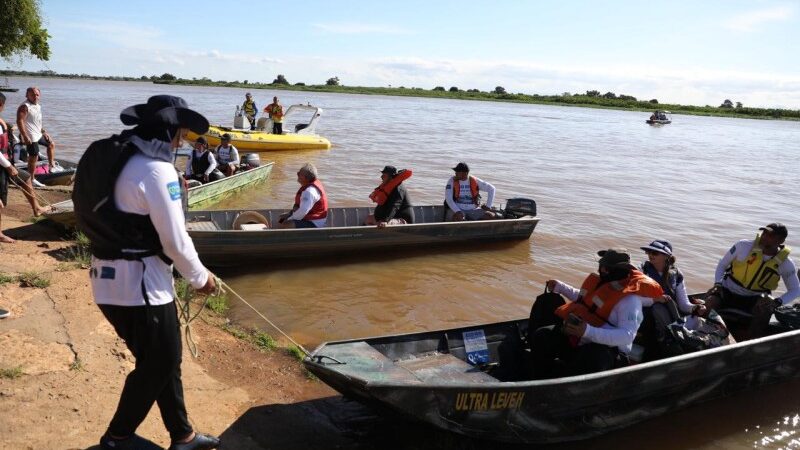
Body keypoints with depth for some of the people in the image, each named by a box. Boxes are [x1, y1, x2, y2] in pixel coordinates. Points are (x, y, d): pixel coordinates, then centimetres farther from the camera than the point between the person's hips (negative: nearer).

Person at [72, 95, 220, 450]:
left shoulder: (114, 157, 9)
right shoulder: (156, 170, -19)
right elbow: (175, 240, -18)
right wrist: (200, 278, 0)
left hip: (110, 278, 9)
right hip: (138, 285, -9)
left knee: (165, 358, 19)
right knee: (158, 364, 10)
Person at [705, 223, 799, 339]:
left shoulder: (785, 263, -9)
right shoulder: (744, 246, -14)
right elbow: (722, 265, -1)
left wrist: (777, 302, -18)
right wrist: (718, 284, -17)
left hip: (753, 299, 1)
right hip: (728, 292, -1)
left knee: (766, 308, -31)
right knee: (711, 302, -30)